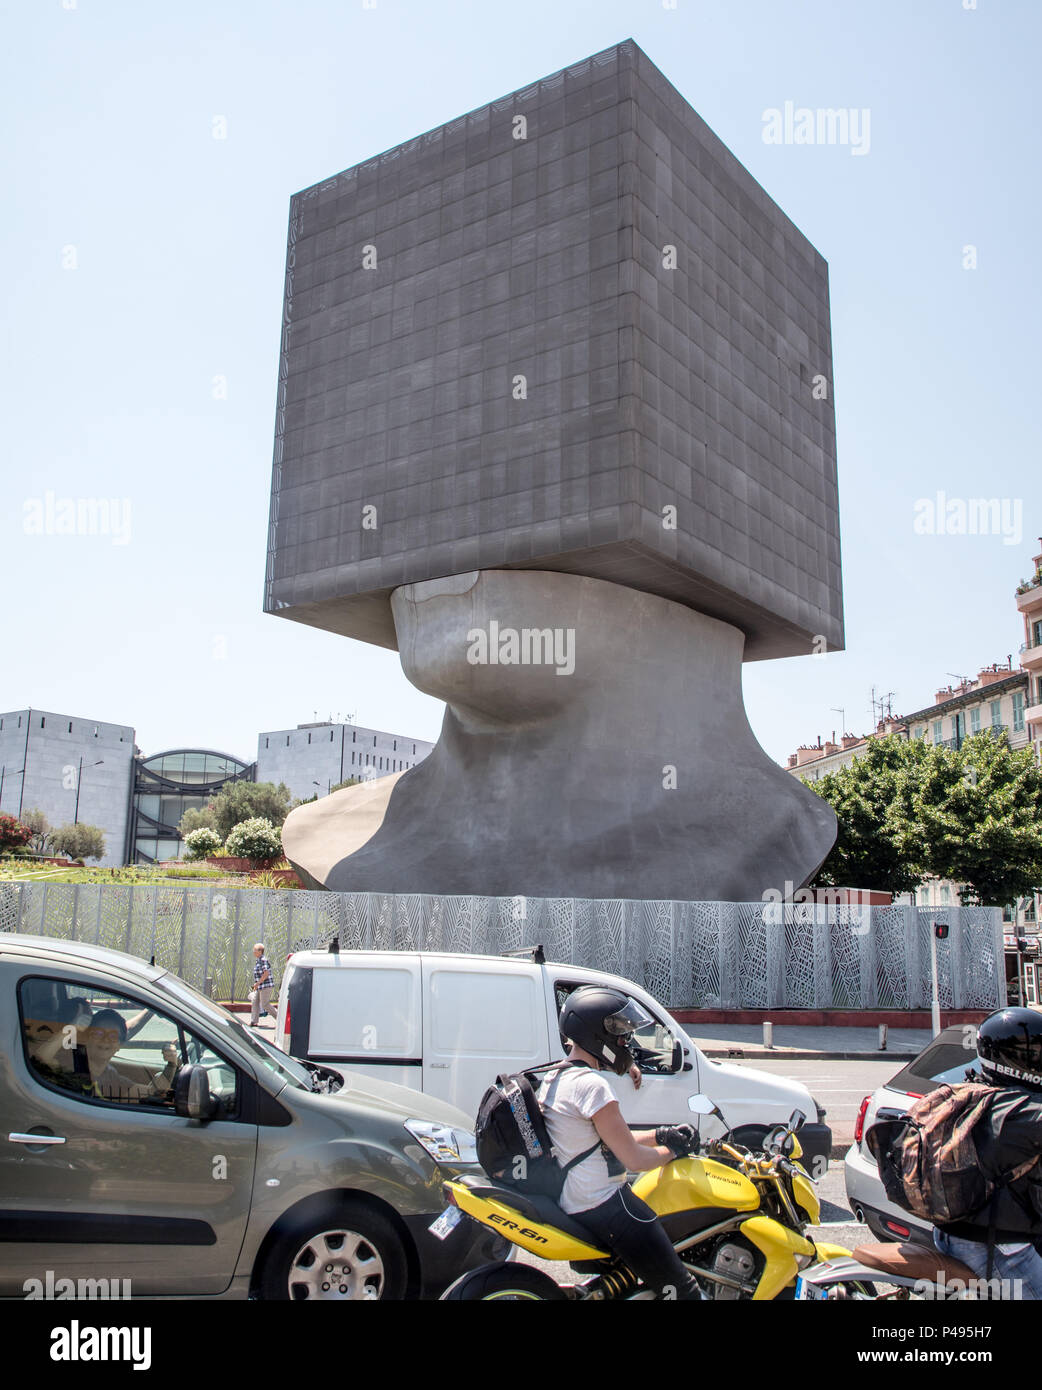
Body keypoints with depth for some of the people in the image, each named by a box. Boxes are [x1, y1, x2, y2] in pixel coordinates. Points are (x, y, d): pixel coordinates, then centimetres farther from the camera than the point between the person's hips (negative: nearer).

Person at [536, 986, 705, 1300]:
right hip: (606, 1208, -10)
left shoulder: (553, 1078, 10)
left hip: (571, 1202, 10)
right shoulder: (591, 1084, -19)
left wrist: (660, 1135, 8)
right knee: (684, 1290, -6)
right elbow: (634, 1159, -17)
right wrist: (673, 1150, 1)